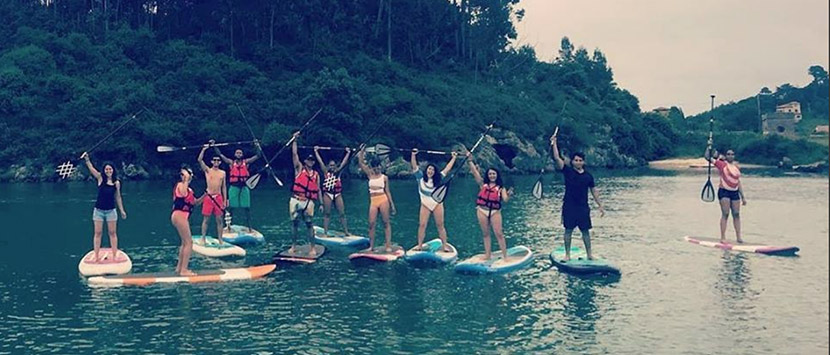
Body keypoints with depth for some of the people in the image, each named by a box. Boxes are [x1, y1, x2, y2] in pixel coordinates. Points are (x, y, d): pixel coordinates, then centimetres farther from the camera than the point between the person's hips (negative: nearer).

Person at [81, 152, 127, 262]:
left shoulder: (117, 183, 2)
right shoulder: (100, 178, -2)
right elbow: (91, 169, -17)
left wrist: (122, 210, 11)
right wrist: (87, 159, -33)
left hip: (111, 211, 1)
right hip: (98, 210, -1)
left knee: (112, 233, 4)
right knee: (97, 233, 2)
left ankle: (115, 256, 8)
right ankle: (96, 256, 6)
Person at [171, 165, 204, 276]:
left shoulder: (188, 189, 20)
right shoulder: (180, 185, -9)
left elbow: (195, 202, 22)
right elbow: (183, 194, -33)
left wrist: (204, 195, 7)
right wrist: (186, 181, -24)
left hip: (183, 217, 10)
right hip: (179, 215, -10)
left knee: (185, 242, 17)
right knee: (189, 242, -11)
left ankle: (179, 268, 26)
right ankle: (183, 270, -11)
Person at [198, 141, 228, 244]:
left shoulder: (222, 173, 10)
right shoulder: (207, 170, 4)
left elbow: (224, 187, 12)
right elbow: (200, 160, -11)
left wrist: (225, 200, 7)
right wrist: (204, 149, -15)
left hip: (218, 197, 2)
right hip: (209, 197, -2)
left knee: (219, 220, 3)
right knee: (205, 219, 1)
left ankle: (220, 239, 8)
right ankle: (203, 238, 5)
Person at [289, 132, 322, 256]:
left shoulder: (316, 174, 11)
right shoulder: (299, 169, 7)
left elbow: (318, 189, 12)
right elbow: (294, 154, 0)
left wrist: (321, 203, 7)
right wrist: (295, 140, -3)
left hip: (308, 201, 1)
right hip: (295, 200, -1)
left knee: (309, 224, -1)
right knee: (294, 223, 4)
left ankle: (312, 247, 1)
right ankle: (293, 245, 12)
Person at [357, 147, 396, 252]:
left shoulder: (384, 177, 3)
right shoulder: (370, 175, 9)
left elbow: (387, 192, 5)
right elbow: (360, 163, 3)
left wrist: (392, 205, 2)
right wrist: (362, 151, 0)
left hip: (383, 200, -3)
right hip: (373, 202, 3)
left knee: (386, 223, 0)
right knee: (371, 224, -1)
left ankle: (388, 245, 1)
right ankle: (371, 246, 5)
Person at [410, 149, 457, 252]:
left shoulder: (438, 179, 5)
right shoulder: (420, 177, 2)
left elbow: (447, 169, 10)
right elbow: (414, 166, -5)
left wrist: (454, 158, 12)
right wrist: (413, 155, -12)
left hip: (437, 204, 1)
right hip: (425, 205, -1)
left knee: (440, 225, 2)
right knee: (422, 225, -5)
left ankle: (444, 245, 5)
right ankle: (420, 245, -1)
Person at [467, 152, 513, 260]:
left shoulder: (500, 188, 4)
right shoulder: (483, 184, 8)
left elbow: (505, 199, -9)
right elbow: (475, 172, 2)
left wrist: (509, 195, -30)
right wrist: (470, 160, -3)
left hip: (495, 212, -2)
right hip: (482, 211, 2)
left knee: (499, 233, -5)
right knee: (485, 234, 8)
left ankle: (505, 255, -1)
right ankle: (487, 255, 15)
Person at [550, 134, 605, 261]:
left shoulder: (588, 176, 6)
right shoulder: (568, 171, 0)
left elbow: (594, 192, 11)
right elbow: (557, 158, -11)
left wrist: (600, 206, 8)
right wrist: (554, 144, -18)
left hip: (583, 207, 2)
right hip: (569, 207, -2)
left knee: (585, 231, 5)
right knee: (568, 230, 3)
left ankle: (589, 254, 13)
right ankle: (567, 254, 12)